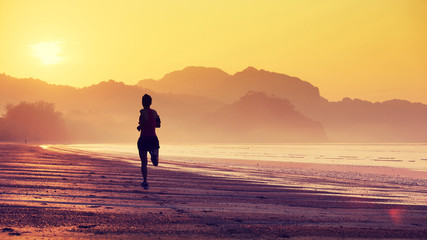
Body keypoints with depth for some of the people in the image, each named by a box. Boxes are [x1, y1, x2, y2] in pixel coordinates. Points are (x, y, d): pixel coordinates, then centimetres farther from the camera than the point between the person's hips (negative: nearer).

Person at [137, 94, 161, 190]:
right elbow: (158, 124, 18)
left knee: (144, 162, 10)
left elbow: (146, 118, -28)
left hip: (144, 138, -3)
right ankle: (154, 154, -30)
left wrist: (140, 126, -10)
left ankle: (145, 182, 6)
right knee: (155, 163, 3)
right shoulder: (154, 112, 9)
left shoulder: (143, 111, -7)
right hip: (153, 138, 3)